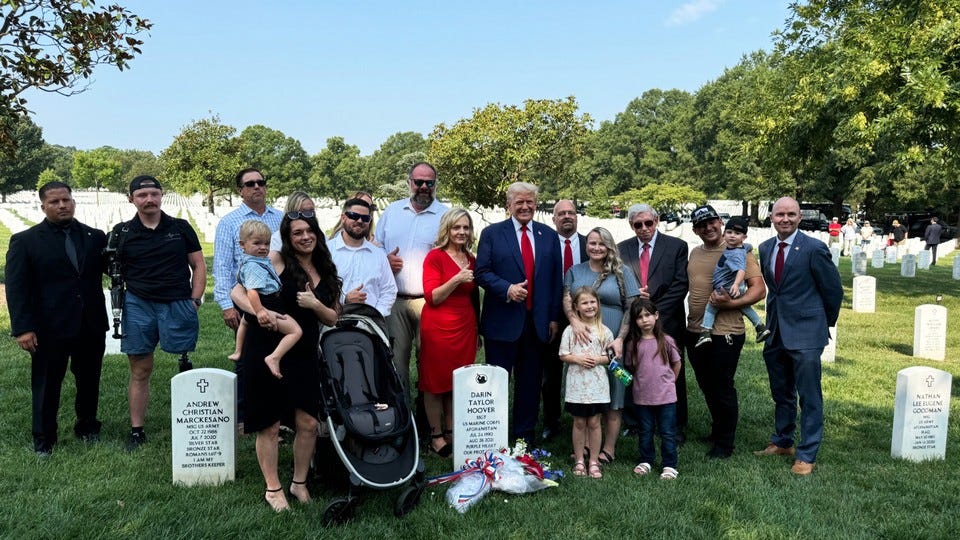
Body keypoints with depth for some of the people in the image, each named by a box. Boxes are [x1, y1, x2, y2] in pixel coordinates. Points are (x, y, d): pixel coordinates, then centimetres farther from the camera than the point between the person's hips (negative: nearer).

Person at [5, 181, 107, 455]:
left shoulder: (95, 237, 6)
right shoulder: (25, 241, -1)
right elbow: (16, 287, -5)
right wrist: (22, 328, -12)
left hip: (91, 326, 3)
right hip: (49, 328, -2)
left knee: (89, 381, 14)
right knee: (46, 385, 9)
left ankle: (87, 427, 33)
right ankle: (43, 439, 24)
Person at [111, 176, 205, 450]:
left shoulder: (180, 228, 6)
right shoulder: (122, 232, 7)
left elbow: (198, 266, 8)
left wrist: (195, 300, 0)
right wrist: (119, 302, -3)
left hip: (178, 305, 0)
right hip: (138, 306, 1)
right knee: (140, 371, 6)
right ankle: (136, 430, 16)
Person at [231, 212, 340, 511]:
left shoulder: (326, 271, 8)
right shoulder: (276, 260, -7)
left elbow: (332, 319, 9)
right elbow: (237, 292, -12)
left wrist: (315, 304, -12)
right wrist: (261, 312, -31)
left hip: (304, 355, 4)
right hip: (266, 352, -4)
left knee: (308, 424, 4)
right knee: (270, 426, 5)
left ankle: (299, 483, 24)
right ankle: (273, 488, 22)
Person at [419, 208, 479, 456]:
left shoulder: (471, 260, 11)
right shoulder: (435, 257, -7)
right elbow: (432, 297, -12)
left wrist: (477, 326, 18)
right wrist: (456, 280, -23)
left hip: (465, 326, 6)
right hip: (438, 327, -5)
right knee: (435, 382, 3)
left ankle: (451, 432, 20)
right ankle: (436, 436, 12)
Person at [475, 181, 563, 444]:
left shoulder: (549, 235, 9)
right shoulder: (492, 233, 1)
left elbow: (556, 279, 9)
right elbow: (482, 272, -4)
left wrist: (554, 317, 5)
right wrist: (507, 288, -20)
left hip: (537, 322, 3)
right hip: (502, 322, -3)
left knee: (530, 383, 11)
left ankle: (525, 436, 25)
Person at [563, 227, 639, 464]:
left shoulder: (622, 272, 3)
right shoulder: (574, 271, 11)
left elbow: (632, 308, -2)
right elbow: (567, 300, -1)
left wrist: (620, 339, -12)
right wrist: (575, 321, -21)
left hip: (611, 343, -2)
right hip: (581, 342, 3)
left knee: (612, 399, 3)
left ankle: (609, 449, 12)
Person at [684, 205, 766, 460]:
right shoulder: (695, 253, 11)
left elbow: (759, 290, -13)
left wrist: (731, 303, -26)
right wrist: (689, 318, 12)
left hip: (724, 333, -7)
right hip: (694, 332, 7)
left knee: (723, 389, 4)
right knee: (707, 387, 19)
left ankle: (725, 443, 19)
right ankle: (717, 431, 38)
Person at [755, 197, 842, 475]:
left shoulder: (814, 249, -13)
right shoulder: (765, 248, 6)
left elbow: (833, 290, -5)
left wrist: (825, 323, 5)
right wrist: (777, 315, 15)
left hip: (805, 333, -6)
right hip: (775, 333, 6)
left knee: (809, 397, 1)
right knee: (781, 394, 19)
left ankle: (806, 455, 11)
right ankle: (782, 442, 34)